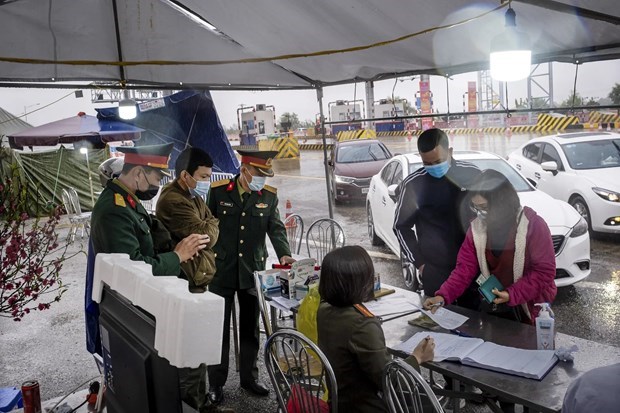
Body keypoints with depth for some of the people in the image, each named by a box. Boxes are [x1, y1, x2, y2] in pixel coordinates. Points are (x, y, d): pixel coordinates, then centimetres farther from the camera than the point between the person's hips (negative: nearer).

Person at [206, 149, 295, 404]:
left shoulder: (269, 196, 0)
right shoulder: (218, 191, -5)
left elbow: (276, 228, -3)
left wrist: (284, 254, -20)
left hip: (252, 271, 2)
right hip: (221, 270, -2)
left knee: (250, 327, 14)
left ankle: (249, 377, 30)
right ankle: (216, 383, 22)